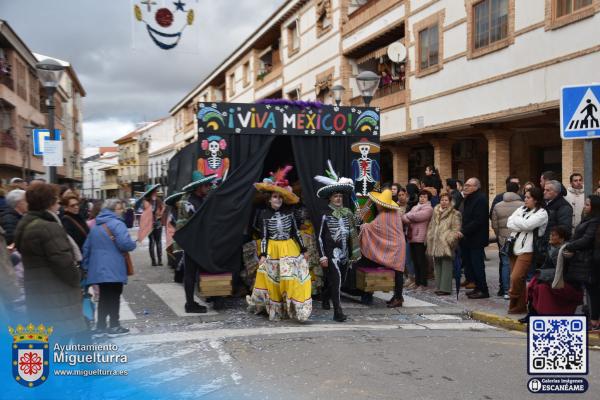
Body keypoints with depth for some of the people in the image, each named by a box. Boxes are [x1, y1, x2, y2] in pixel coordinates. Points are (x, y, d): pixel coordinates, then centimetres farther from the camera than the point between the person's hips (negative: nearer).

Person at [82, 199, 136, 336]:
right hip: (114, 269, -7)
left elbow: (87, 247, 17)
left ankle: (100, 326, 15)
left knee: (104, 297, 14)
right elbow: (125, 243, -23)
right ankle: (114, 326, 7)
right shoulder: (117, 224, -12)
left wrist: (86, 265, 22)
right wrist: (133, 244, -2)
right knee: (114, 297, 2)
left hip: (98, 268, 7)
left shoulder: (95, 226, 15)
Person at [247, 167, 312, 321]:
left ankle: (295, 307, 8)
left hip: (290, 249, 1)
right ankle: (274, 309, 20)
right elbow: (264, 236, -4)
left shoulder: (289, 212, -1)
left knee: (291, 278, -3)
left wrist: (303, 249, 3)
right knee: (273, 280, 7)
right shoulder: (264, 214, -5)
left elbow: (295, 232, 4)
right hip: (272, 250, -1)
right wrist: (262, 254, -11)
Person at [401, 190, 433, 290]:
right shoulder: (415, 207, 23)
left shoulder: (428, 209, -1)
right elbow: (405, 217, 9)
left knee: (421, 261, -5)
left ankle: (423, 283, 0)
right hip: (412, 237, 7)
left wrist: (407, 216, 1)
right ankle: (417, 282, 16)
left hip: (421, 238, -7)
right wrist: (408, 219, -15)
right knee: (415, 261, 9)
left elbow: (417, 216, -16)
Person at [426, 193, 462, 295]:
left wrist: (451, 238, -21)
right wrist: (430, 240, 14)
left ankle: (445, 288, -3)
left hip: (446, 244, -6)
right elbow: (431, 227, 22)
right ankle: (438, 287, 16)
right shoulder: (435, 212, 17)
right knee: (437, 267, 10)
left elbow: (456, 229, -7)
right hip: (435, 244, 6)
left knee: (446, 267, -6)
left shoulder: (454, 214, 0)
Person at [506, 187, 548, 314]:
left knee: (516, 278, -14)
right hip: (515, 247, 6)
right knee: (518, 279, 9)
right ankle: (520, 305, 18)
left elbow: (527, 225, -18)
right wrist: (522, 226, -11)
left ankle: (514, 303, 5)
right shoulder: (522, 209, 15)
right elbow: (509, 223, 4)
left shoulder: (542, 213, -3)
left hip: (527, 250, -6)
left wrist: (516, 220, 0)